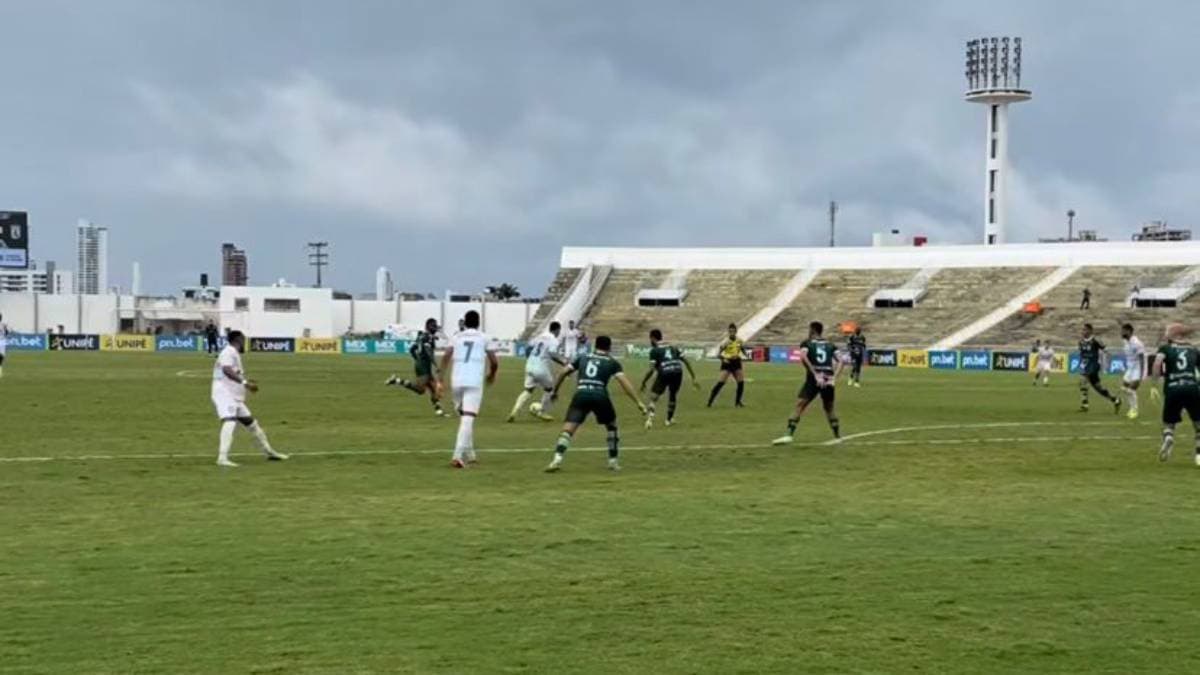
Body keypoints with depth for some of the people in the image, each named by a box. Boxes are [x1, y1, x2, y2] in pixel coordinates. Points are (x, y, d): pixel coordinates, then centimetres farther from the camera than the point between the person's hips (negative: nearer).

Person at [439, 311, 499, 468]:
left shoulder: (457, 338, 15)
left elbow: (446, 357, 0)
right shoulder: (484, 339, 10)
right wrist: (492, 375, 28)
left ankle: (469, 455, 28)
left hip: (457, 381, 3)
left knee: (464, 418, 21)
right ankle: (458, 455, -27)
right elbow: (494, 362, 7)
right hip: (474, 383, -3)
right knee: (468, 419, -11)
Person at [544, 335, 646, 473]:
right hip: (600, 396, -1)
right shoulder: (612, 362, 15)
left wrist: (555, 391, 33)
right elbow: (624, 382, 3)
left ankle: (557, 460, -27)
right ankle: (613, 462, 24)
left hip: (581, 394, 1)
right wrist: (639, 402, 0)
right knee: (612, 426, 25)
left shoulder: (583, 357, 23)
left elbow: (563, 373, 20)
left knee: (567, 429, -6)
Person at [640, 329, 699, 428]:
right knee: (673, 395, 28)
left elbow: (651, 370, 0)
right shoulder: (673, 348, 25)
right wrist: (693, 378, 21)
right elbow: (686, 361, 19)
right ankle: (669, 419, 33)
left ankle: (651, 417, -11)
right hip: (678, 372, 5)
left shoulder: (654, 350, 8)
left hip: (664, 373, -4)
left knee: (654, 395, 9)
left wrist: (643, 382, 12)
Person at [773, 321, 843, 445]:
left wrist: (815, 375, -17)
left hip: (813, 379, -4)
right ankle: (838, 436, 25)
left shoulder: (807, 343, 6)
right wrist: (834, 379, -2)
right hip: (828, 380, 4)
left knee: (799, 406, -3)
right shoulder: (830, 345, 16)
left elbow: (803, 357, -15)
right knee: (829, 408, 23)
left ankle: (789, 435, -16)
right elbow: (840, 362, 5)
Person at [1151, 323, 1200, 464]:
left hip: (1172, 391, -1)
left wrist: (1155, 382, -5)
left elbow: (1158, 361, -9)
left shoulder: (1165, 349, 12)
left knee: (1168, 423, 16)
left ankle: (1168, 438, -16)